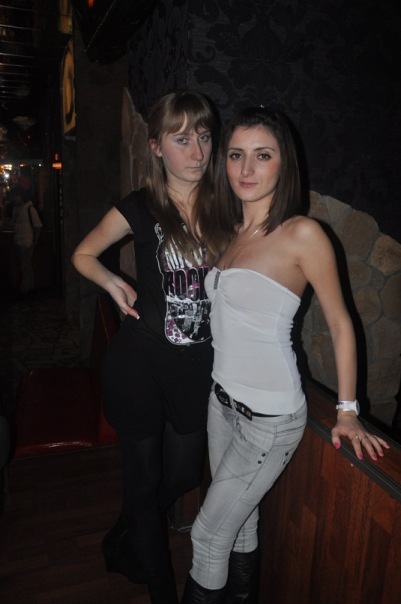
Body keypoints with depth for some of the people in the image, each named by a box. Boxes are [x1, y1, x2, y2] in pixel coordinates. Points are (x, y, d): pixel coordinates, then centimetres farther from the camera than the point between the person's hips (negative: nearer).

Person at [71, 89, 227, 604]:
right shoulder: (139, 208, -7)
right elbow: (83, 254, 7)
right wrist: (113, 283, -10)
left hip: (199, 365, 4)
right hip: (140, 363, -3)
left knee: (183, 474, 19)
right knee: (145, 478, 13)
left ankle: (122, 544, 52)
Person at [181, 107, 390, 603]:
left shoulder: (302, 234, -17)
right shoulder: (233, 232, 5)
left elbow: (339, 323, -10)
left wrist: (347, 413, -7)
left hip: (270, 417, -6)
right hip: (223, 398, 6)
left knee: (209, 535, 7)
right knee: (240, 522, 22)